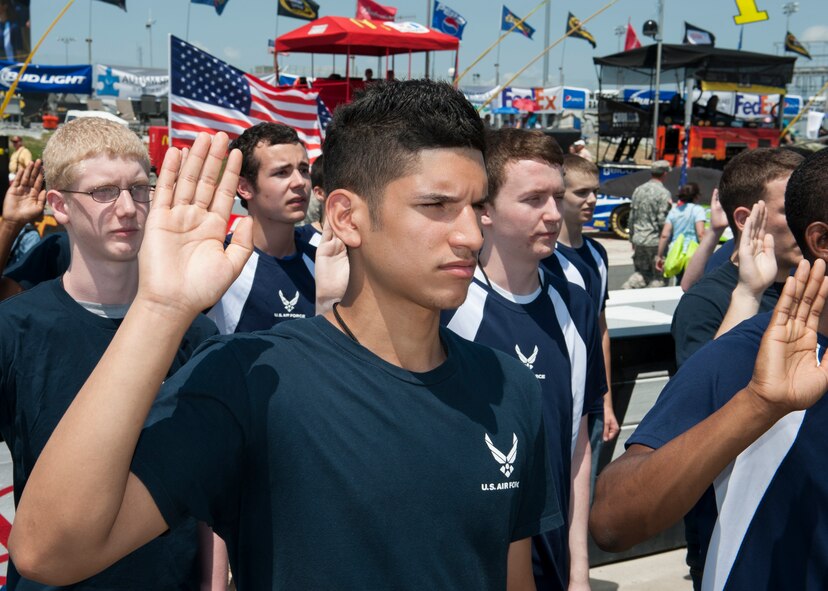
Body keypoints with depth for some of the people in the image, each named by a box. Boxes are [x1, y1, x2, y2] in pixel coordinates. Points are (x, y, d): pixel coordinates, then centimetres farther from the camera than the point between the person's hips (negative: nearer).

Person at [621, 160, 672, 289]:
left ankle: (625, 290, -1)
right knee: (659, 275, 6)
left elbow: (631, 218, 12)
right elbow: (663, 221, -16)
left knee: (641, 271, 17)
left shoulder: (638, 190, 7)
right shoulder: (663, 193, -13)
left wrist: (632, 238, 20)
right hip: (656, 241, -6)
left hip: (638, 240, 6)